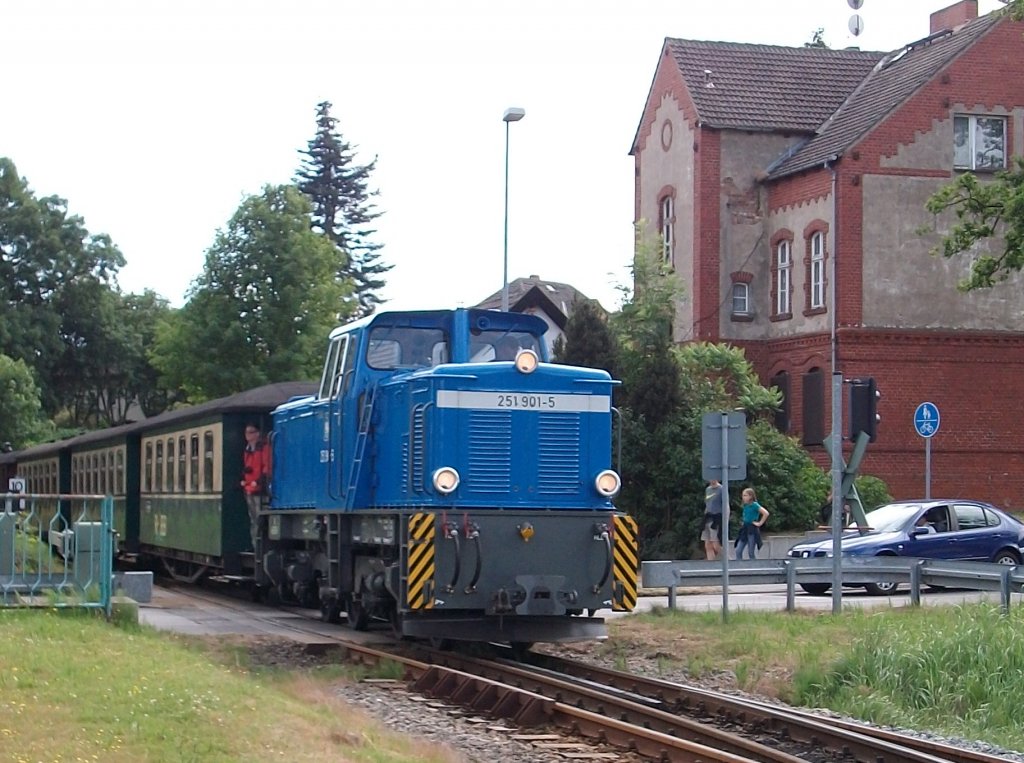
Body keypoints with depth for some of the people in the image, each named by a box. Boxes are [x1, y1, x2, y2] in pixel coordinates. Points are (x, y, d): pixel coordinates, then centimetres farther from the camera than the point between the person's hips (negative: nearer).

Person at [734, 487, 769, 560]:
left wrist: (760, 523, -15)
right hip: (745, 529, 8)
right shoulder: (745, 505, 10)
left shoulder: (754, 505, -12)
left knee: (751, 552, -3)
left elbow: (765, 513, -21)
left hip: (752, 529, -8)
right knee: (738, 550, -1)